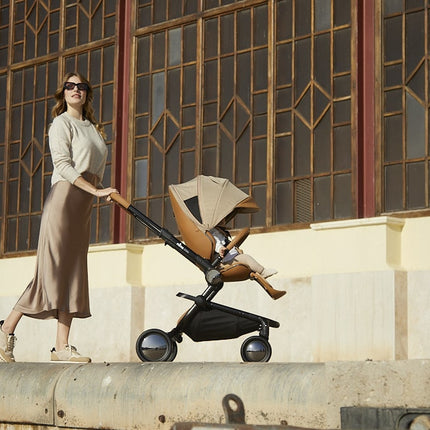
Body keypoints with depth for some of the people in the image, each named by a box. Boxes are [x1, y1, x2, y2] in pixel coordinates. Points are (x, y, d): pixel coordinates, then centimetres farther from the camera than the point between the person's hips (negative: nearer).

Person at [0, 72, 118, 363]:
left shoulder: (91, 127, 23)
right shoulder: (62, 123, 0)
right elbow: (63, 165, -12)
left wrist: (99, 139, 13)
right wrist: (96, 190, -19)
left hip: (84, 204, 8)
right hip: (65, 196, -7)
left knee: (73, 271, 0)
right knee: (53, 269, -12)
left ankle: (62, 347, -3)